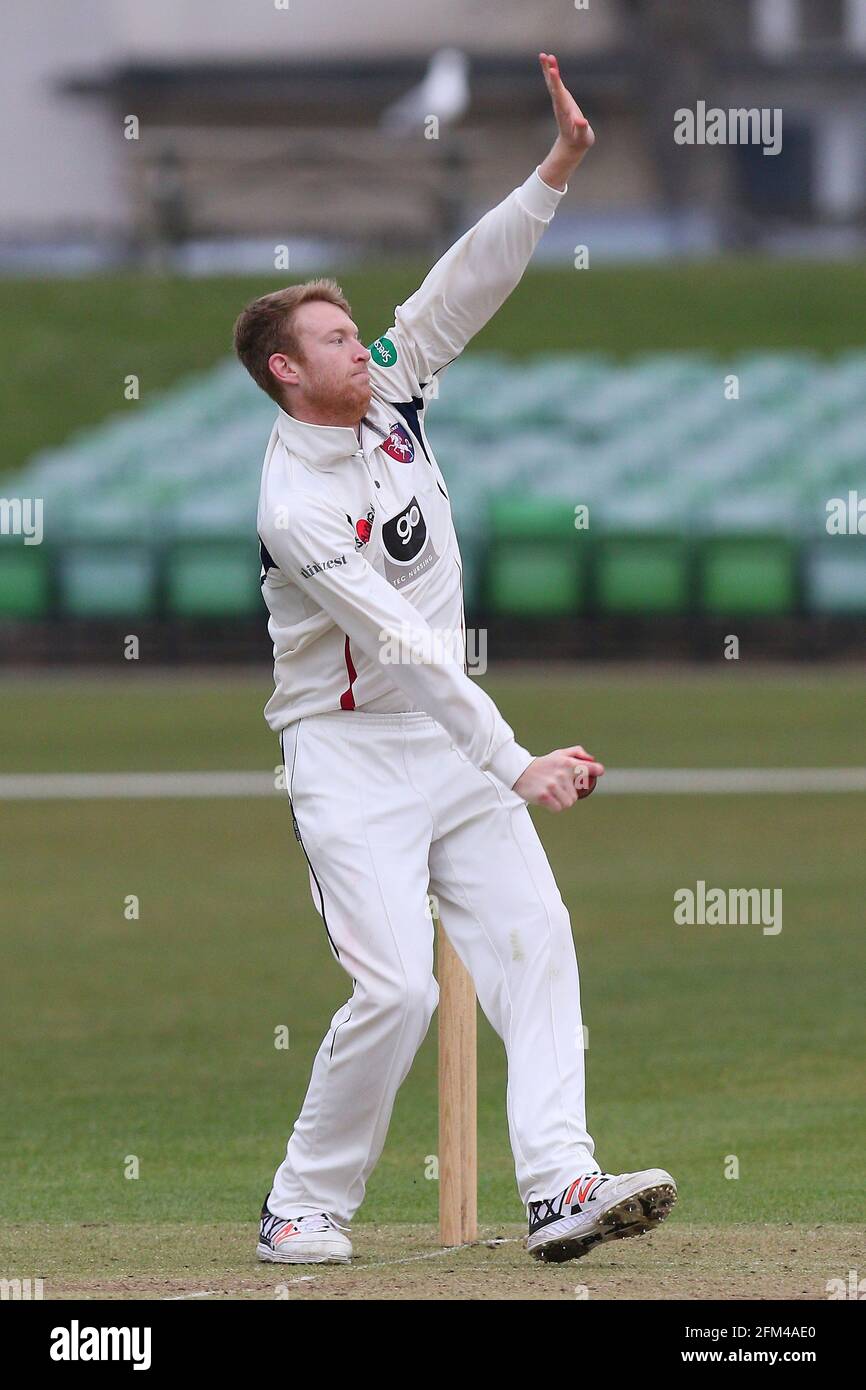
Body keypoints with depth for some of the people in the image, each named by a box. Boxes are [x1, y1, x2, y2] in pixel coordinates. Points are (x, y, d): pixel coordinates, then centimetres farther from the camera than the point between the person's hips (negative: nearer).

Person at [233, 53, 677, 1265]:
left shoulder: (391, 397, 2)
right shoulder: (296, 506, -21)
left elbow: (468, 285, -3)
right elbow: (405, 648, -27)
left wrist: (556, 172, -16)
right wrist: (517, 764, -32)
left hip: (452, 741, 7)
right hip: (351, 753, -7)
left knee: (532, 937, -8)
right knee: (397, 990, -15)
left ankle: (560, 1187, -16)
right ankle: (303, 1209, 0)